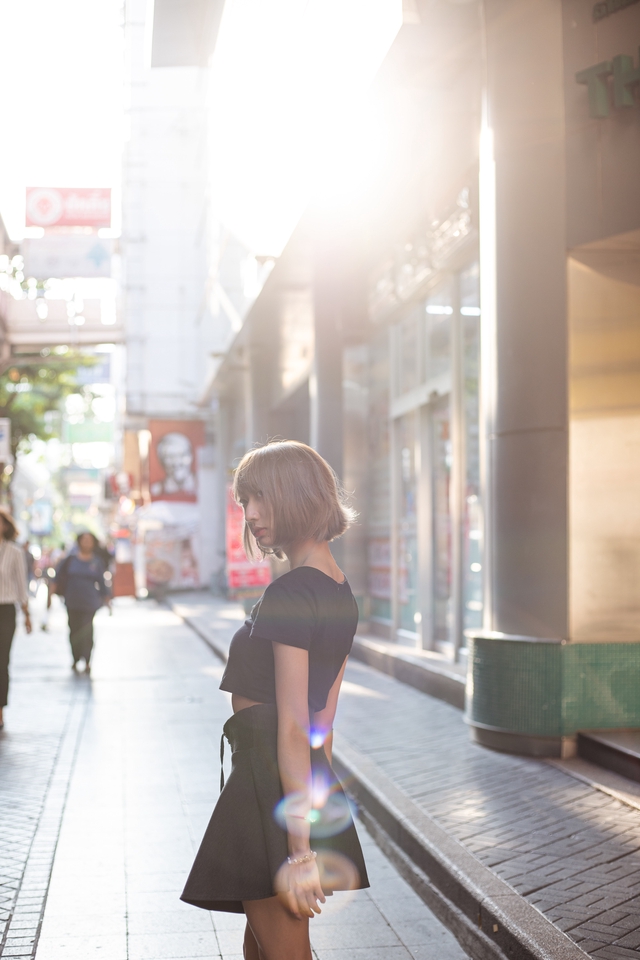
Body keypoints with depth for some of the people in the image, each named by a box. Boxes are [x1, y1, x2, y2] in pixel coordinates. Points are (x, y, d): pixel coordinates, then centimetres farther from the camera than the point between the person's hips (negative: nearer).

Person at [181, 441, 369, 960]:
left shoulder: (288, 595, -18)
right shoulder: (340, 591, 11)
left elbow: (293, 728, -21)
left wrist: (299, 851, -20)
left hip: (271, 779, -10)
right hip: (315, 786, 10)